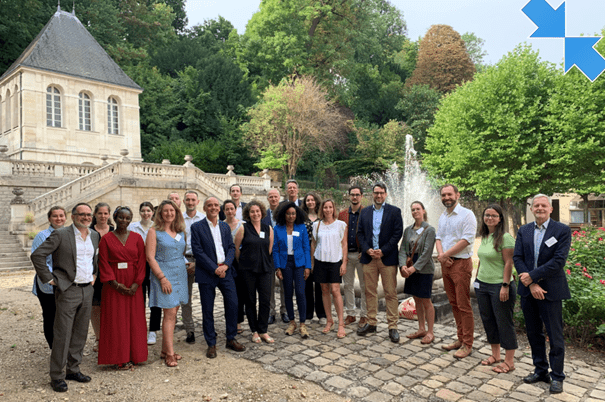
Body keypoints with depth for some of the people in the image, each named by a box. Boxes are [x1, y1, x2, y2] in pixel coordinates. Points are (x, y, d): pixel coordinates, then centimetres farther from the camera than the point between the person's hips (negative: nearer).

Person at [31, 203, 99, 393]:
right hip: (68, 291, -5)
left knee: (80, 333, 13)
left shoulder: (95, 236, 9)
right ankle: (57, 376, 12)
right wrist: (49, 278, -11)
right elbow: (37, 255, -11)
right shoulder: (60, 235, -9)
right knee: (62, 335, 0)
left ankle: (72, 369, 26)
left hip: (87, 290, 6)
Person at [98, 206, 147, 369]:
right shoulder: (106, 239, 1)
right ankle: (121, 358, 13)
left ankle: (133, 356, 16)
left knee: (134, 320, 5)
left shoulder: (137, 238, 5)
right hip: (114, 285, -1)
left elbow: (141, 262, 1)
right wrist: (116, 284, -13)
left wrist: (136, 283, -9)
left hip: (133, 285, 2)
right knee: (116, 320, 3)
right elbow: (103, 264, -4)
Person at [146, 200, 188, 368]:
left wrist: (187, 266, 5)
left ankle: (165, 350, 21)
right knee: (170, 314, -6)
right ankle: (170, 354, 4)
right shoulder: (154, 231, -5)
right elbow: (150, 257, -9)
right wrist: (162, 278, -14)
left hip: (180, 274, 5)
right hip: (163, 274, -5)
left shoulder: (181, 232, 10)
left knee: (172, 313, 9)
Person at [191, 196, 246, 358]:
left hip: (225, 272, 4)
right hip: (206, 274, -3)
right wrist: (215, 268, -14)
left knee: (233, 304, 2)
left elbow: (231, 247, 8)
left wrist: (225, 265, -9)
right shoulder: (196, 227, -3)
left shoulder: (225, 226, 11)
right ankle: (211, 344, 19)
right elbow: (197, 251, -10)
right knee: (207, 310, 4)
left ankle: (231, 339, 20)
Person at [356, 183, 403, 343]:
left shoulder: (394, 211, 2)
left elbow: (398, 233, -5)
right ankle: (371, 323, 20)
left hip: (387, 257, -3)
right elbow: (360, 233, 10)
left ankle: (392, 326, 9)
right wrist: (367, 249, -6)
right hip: (369, 257, 3)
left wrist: (383, 251, -12)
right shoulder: (364, 212, 12)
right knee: (370, 292, 9)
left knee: (391, 293, 0)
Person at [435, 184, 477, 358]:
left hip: (461, 263, -7)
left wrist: (444, 255, -13)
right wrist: (441, 254, -6)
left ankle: (467, 344, 8)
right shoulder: (442, 216, 15)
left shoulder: (467, 214, -9)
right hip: (445, 264, 7)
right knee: (454, 304, 14)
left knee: (464, 305, -2)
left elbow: (466, 240, -17)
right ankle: (460, 339, 25)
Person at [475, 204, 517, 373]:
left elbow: (508, 263, -16)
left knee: (504, 322, 2)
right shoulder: (484, 237, 10)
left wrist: (505, 286, -19)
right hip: (482, 285, 8)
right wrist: (477, 279, 17)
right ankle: (495, 355, 30)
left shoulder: (505, 237, -13)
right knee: (488, 320, 15)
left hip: (499, 286, -8)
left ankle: (509, 361, 14)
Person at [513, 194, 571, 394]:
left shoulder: (562, 230, -5)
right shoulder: (523, 231, 6)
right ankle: (540, 371, 29)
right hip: (528, 290, 4)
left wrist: (532, 276, -16)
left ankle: (557, 376, 21)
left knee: (555, 335, 5)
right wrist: (532, 285, -12)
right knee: (534, 333, 14)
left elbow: (559, 261, -14)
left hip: (550, 290, -4)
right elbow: (517, 258, -1)